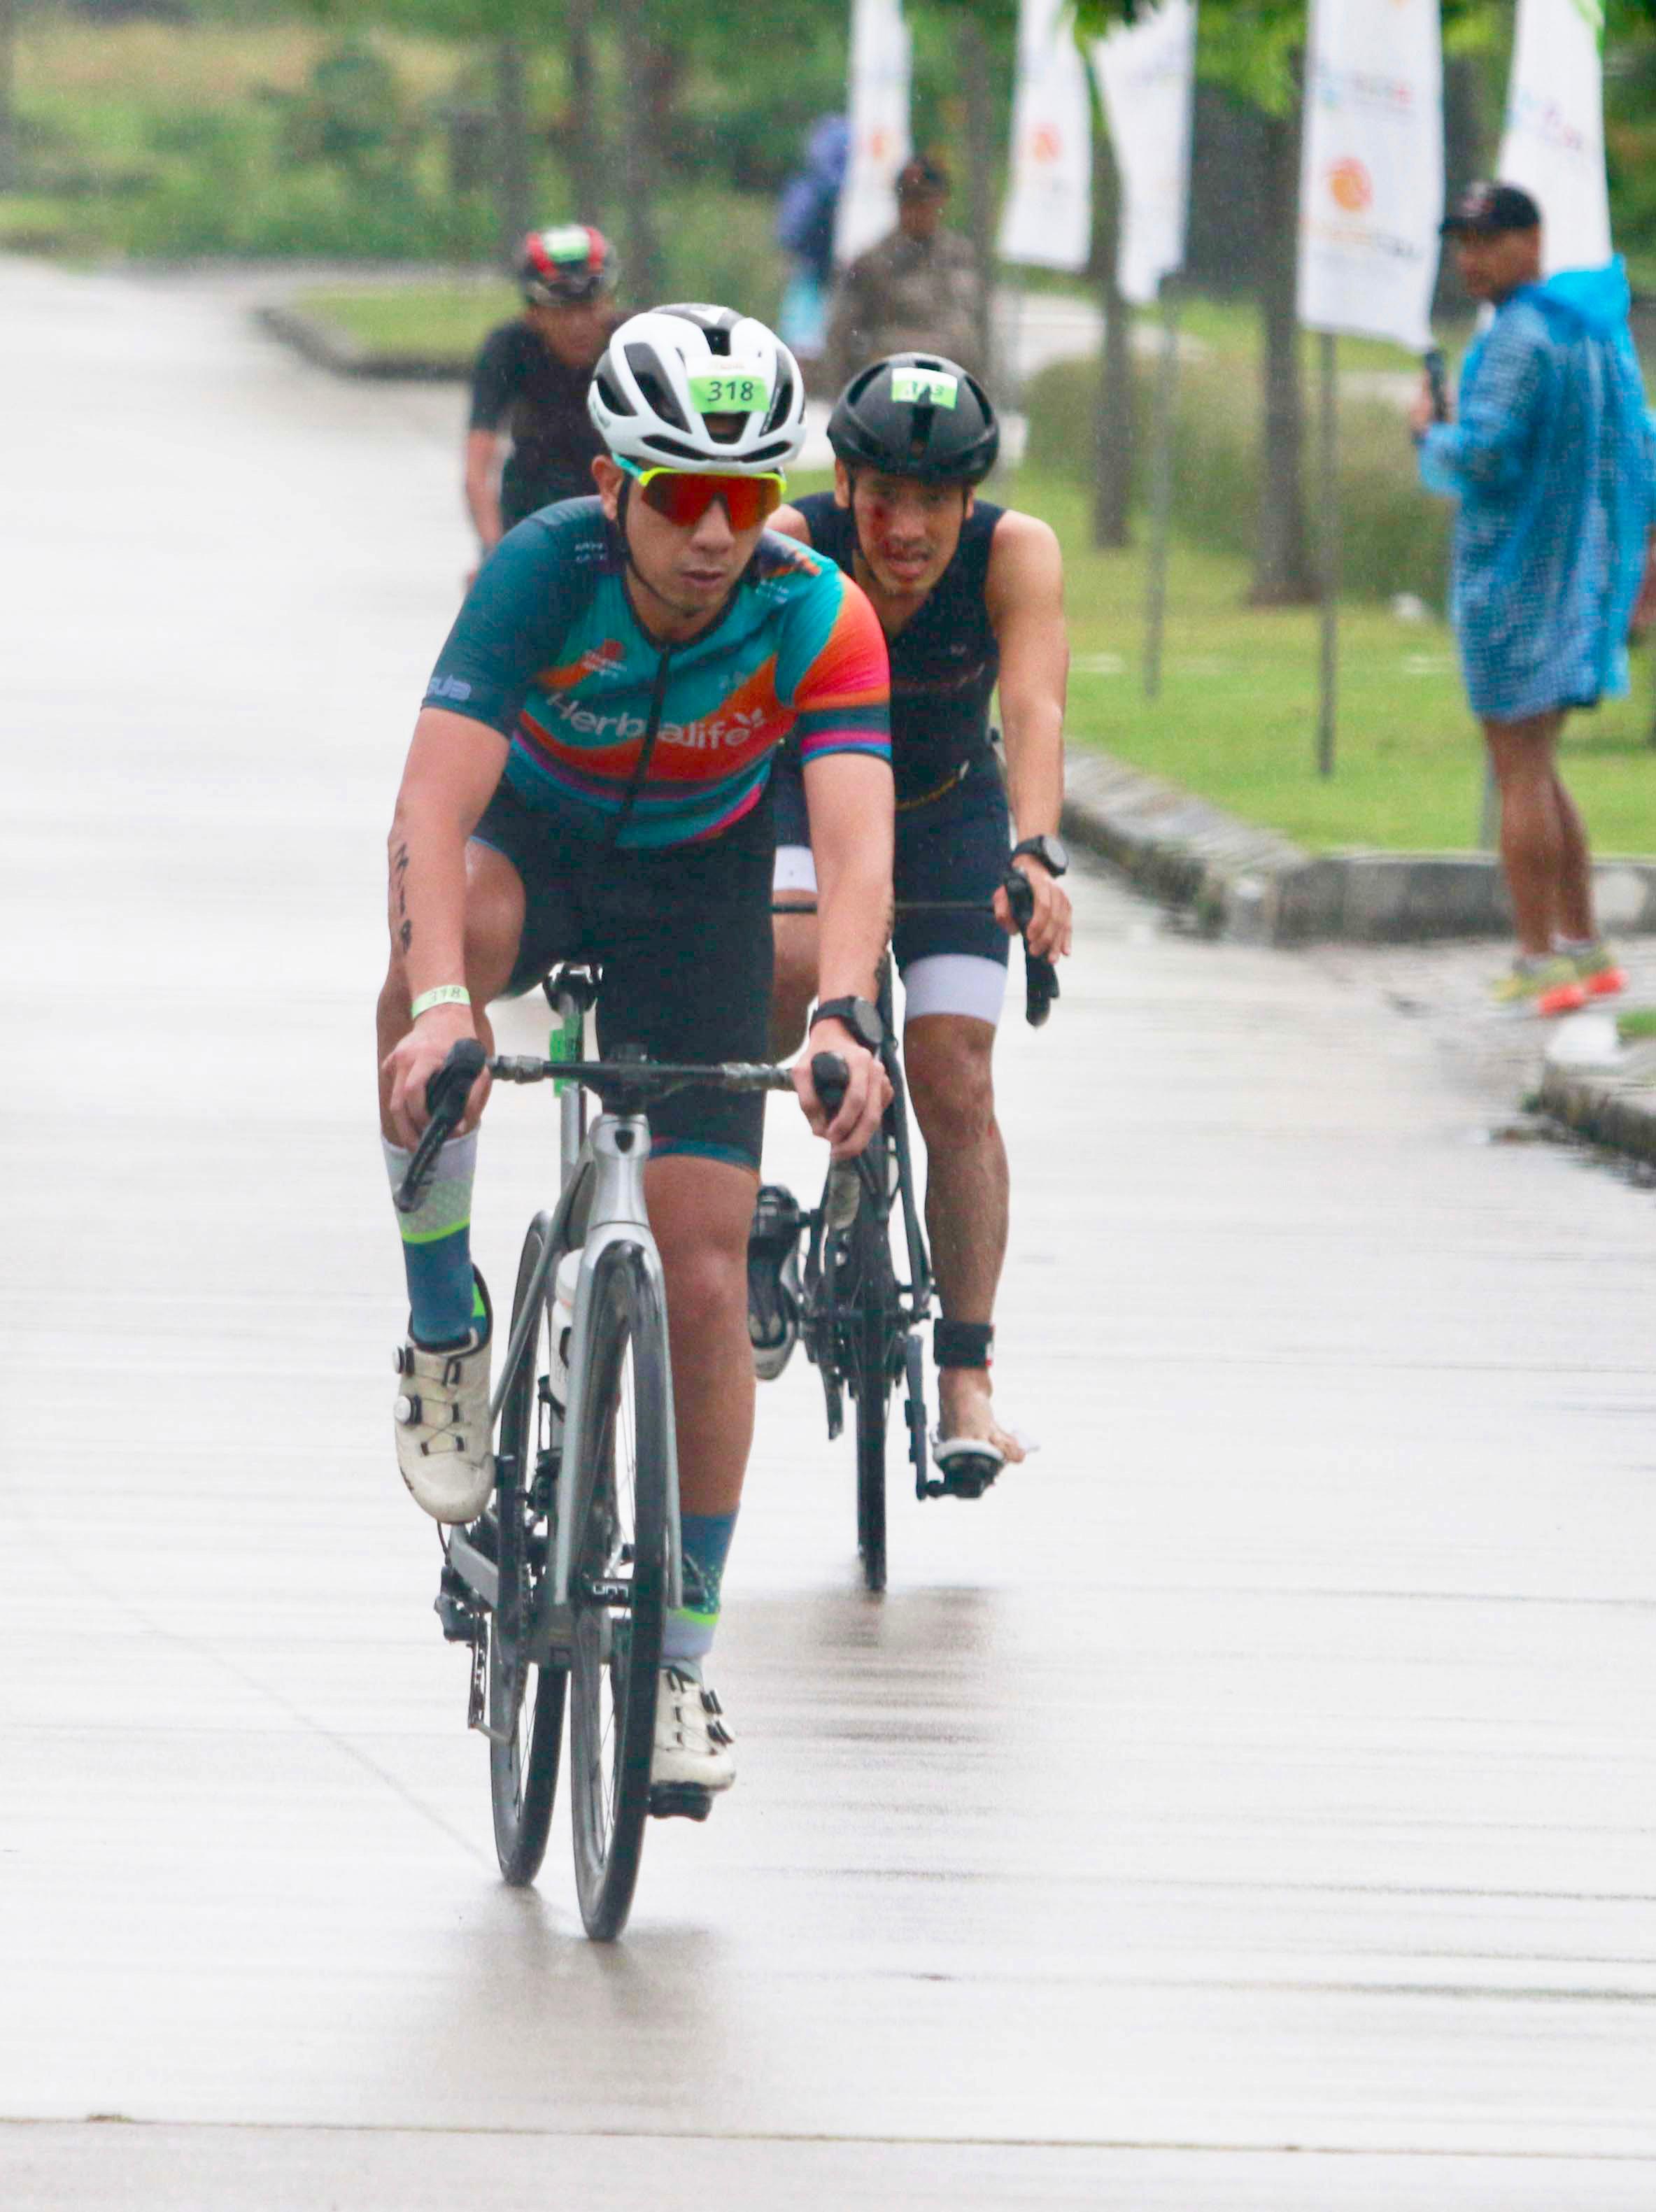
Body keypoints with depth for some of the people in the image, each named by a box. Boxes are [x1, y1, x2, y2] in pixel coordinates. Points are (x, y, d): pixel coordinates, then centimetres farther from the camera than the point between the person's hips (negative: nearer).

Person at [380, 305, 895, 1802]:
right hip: (525, 839, -1)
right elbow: (435, 803, -41)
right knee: (451, 933, -39)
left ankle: (681, 1657, 8)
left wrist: (842, 1018, -58)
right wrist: (439, 1001, -57)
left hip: (694, 887, 1)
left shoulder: (818, 619, -28)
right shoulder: (545, 572, -31)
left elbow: (857, 842, -38)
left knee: (703, 1283, -7)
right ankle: (446, 1332, -20)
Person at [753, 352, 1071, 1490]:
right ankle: (742, 1198, -8)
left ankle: (968, 1383, -1)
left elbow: (1035, 705, -39)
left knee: (957, 1086, -10)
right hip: (796, 790, -1)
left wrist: (1035, 853, -57)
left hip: (948, 811, 1)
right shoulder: (789, 547, -29)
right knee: (788, 958, -33)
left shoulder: (1014, 553, -27)